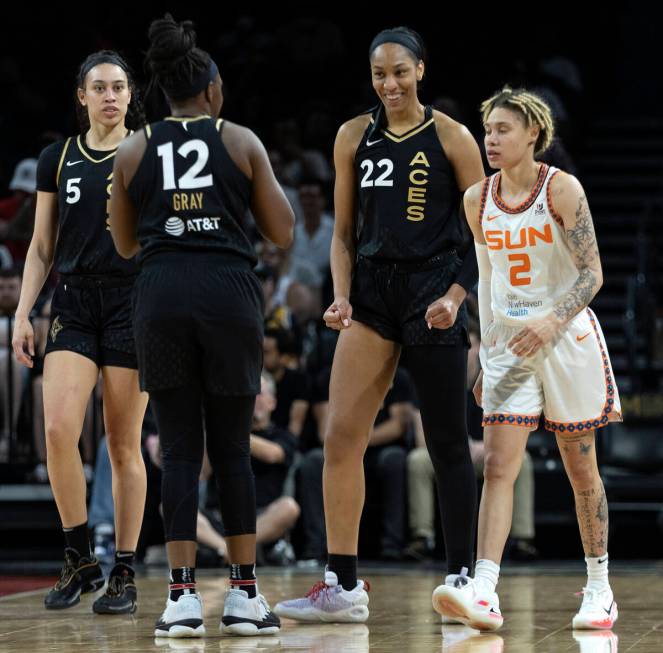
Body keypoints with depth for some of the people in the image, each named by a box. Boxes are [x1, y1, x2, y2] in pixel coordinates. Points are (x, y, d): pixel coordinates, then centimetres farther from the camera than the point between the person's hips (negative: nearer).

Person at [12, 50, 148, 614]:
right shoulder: (58, 159, 11)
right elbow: (42, 247, 14)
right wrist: (23, 313, 4)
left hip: (133, 303, -2)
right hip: (73, 304, 2)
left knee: (124, 444, -1)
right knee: (58, 429, -14)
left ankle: (125, 573, 8)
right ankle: (80, 560, 0)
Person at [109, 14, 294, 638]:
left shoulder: (134, 150, 9)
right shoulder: (242, 142, 6)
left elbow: (125, 244, 17)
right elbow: (283, 233, 8)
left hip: (161, 292, 1)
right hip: (229, 290, -1)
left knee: (179, 448, 5)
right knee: (232, 446, 7)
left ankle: (182, 596, -1)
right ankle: (244, 595, 7)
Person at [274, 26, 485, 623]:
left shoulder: (450, 138, -2)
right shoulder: (354, 137, 9)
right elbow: (344, 233, 13)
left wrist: (456, 295, -12)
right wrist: (341, 297, -1)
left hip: (433, 291, -4)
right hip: (373, 290, 4)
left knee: (447, 442, 1)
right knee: (341, 437, -5)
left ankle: (462, 578, 11)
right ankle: (343, 587, -2)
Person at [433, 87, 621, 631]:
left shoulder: (562, 189, -9)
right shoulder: (478, 200, 5)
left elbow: (592, 274, -12)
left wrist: (553, 320, -27)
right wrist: (486, 351, 15)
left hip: (567, 338, -3)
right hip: (509, 343, 3)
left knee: (581, 469, 6)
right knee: (498, 467, -10)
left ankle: (599, 591, 19)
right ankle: (484, 595, -19)